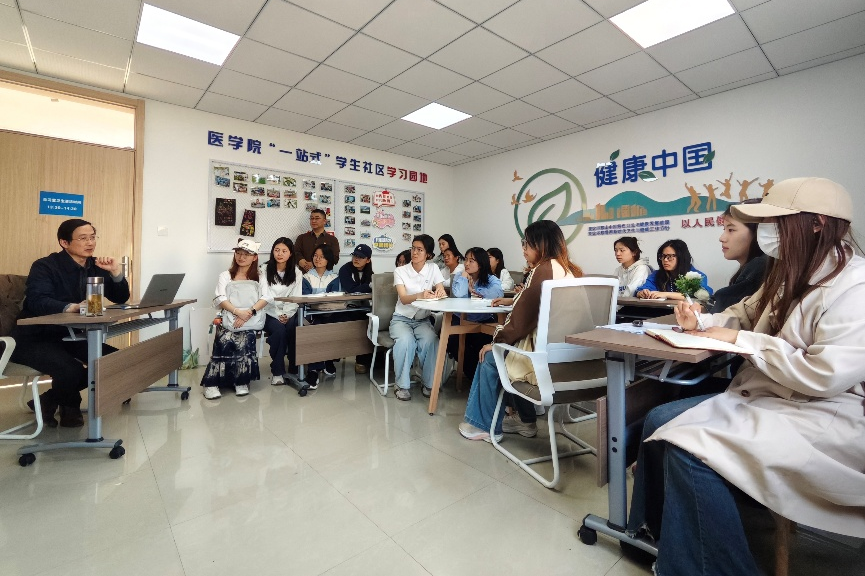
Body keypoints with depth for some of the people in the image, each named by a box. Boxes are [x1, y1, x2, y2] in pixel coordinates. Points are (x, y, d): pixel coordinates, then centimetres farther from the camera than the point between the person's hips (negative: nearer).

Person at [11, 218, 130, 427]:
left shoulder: (96, 266, 4)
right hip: (34, 339, -7)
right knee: (71, 370, -32)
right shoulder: (44, 266, -14)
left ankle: (49, 400, 6)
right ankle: (70, 406, 5)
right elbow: (37, 302, -31)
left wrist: (116, 272, -15)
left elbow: (121, 298, 2)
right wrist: (73, 307, -50)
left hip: (71, 336, 7)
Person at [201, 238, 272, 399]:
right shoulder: (225, 276, 20)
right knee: (226, 341, -29)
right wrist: (238, 312, -14)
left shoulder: (260, 278, 21)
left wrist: (249, 312, -14)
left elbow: (266, 298, 4)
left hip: (251, 322, 0)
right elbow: (220, 299, 4)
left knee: (243, 340, -30)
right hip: (229, 320, 1)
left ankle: (241, 382, -14)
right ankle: (211, 383, -18)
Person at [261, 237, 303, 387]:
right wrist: (278, 316, -16)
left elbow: (296, 297, 1)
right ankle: (277, 371, -16)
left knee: (295, 329, -30)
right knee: (279, 330, -31)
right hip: (271, 314, -1)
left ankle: (294, 369, -14)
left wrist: (287, 315, -14)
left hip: (290, 313, 1)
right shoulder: (264, 270, 2)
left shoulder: (296, 272, 7)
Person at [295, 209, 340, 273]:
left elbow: (335, 258, -6)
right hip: (304, 274, 1)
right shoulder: (302, 237, 14)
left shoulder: (332, 239, 7)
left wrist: (314, 265, -15)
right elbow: (295, 252, 1)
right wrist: (300, 260, -22)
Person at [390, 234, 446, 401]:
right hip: (401, 318, -1)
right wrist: (420, 295, -40)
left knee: (430, 340, -31)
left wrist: (440, 292, -35)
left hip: (423, 320, 1)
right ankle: (402, 385, -14)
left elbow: (442, 293, -9)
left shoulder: (433, 269, 1)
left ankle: (429, 383, -11)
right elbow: (404, 299, -18)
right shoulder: (400, 271, -4)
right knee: (406, 340, -33)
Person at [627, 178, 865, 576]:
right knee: (660, 421, -2)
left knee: (689, 447, -25)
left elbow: (825, 375, -26)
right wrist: (701, 321, 4)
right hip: (765, 397, 9)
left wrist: (741, 340, -19)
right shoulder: (789, 277, 10)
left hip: (825, 419, -9)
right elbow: (745, 314, 25)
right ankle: (658, 528, 15)